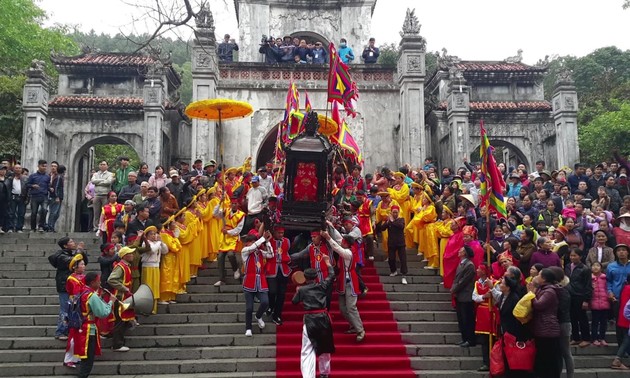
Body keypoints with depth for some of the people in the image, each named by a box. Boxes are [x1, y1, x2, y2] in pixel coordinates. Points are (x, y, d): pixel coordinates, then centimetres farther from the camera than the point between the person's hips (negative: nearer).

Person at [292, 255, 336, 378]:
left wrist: (297, 291, 32)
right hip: (323, 318, 2)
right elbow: (332, 275, 16)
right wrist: (327, 262, 28)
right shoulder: (322, 286, 2)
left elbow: (294, 301, 14)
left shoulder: (302, 290, 0)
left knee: (308, 351, -5)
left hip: (309, 320, -2)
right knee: (324, 347, 21)